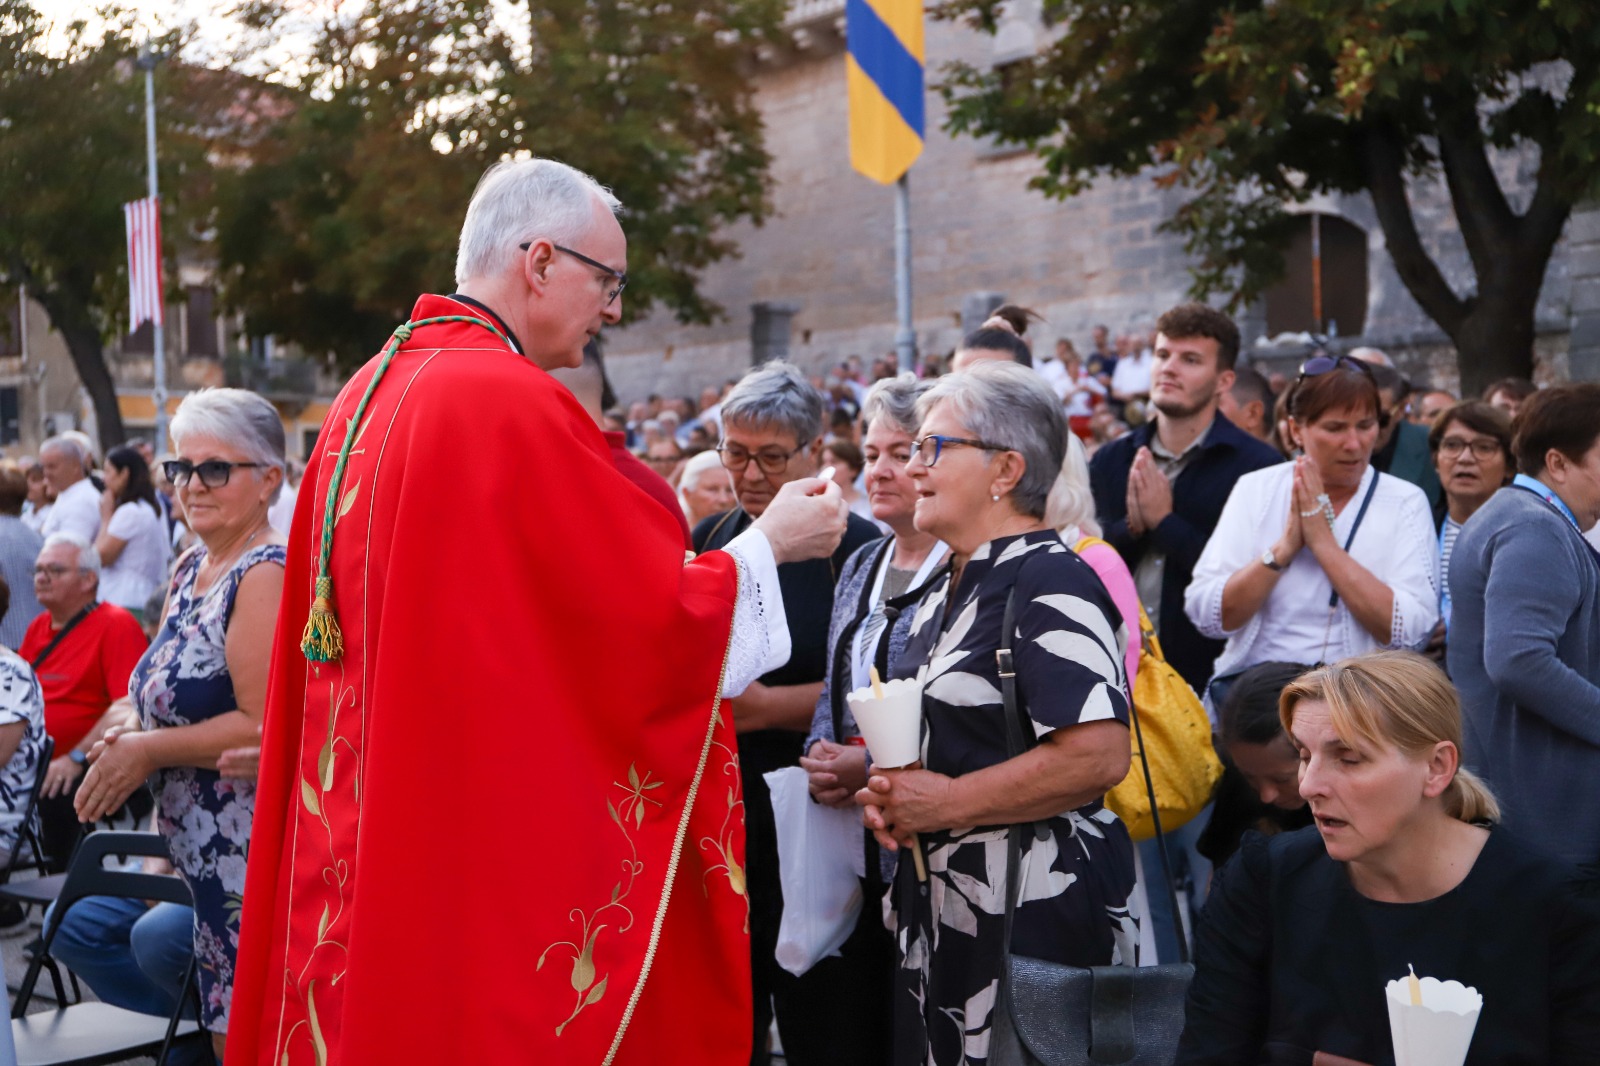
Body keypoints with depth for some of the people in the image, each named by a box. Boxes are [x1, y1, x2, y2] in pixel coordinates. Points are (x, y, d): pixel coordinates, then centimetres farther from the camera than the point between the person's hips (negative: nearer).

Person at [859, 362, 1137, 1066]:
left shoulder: (1048, 581, -15)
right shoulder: (946, 589, 14)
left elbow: (1099, 756, -26)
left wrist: (946, 802, -18)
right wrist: (889, 792, 5)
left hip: (1034, 906, -9)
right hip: (941, 902, 9)